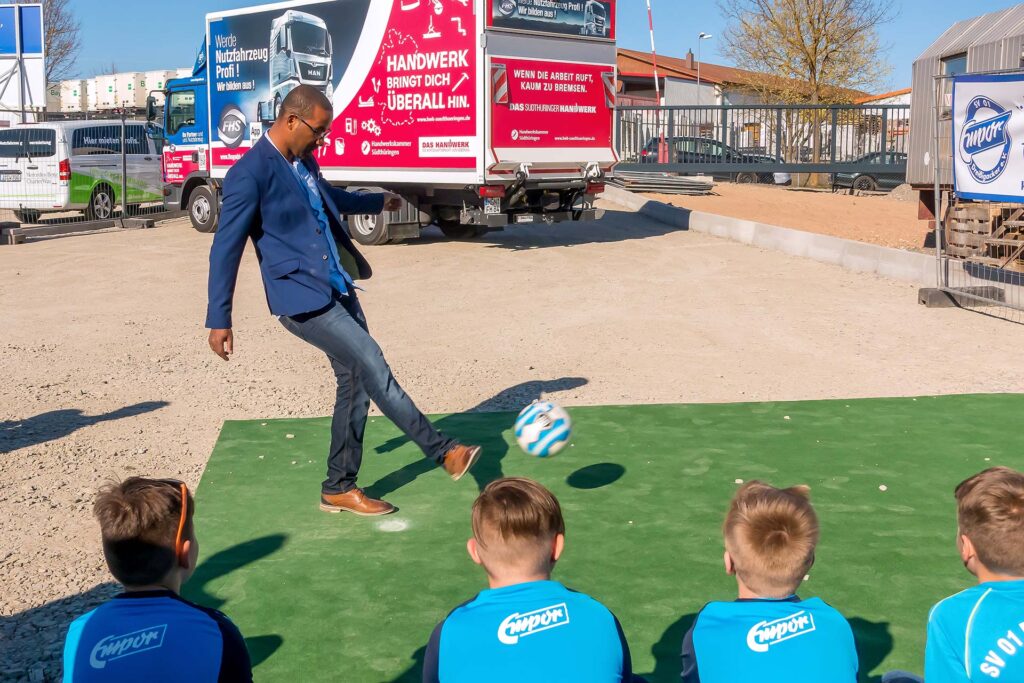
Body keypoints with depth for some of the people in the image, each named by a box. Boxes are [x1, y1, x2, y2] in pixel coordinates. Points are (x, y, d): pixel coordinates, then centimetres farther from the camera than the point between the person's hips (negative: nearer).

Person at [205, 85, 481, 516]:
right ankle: (442, 450, -3)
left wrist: (377, 202, 47)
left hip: (338, 289, 9)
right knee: (372, 367, -13)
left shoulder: (304, 162, 10)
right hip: (301, 299, -9)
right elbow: (226, 249, -15)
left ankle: (340, 489, 20)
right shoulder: (250, 174, -16)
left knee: (355, 381, 9)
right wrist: (219, 319, -16)